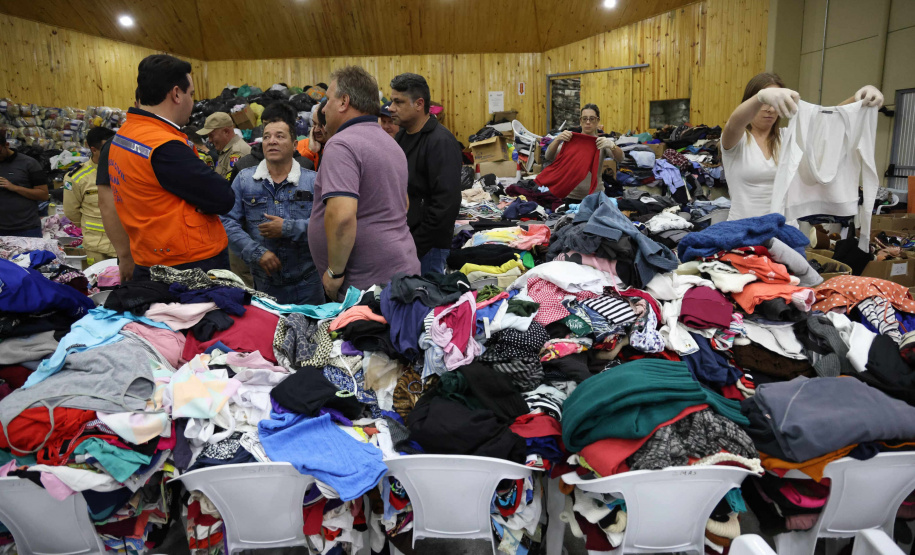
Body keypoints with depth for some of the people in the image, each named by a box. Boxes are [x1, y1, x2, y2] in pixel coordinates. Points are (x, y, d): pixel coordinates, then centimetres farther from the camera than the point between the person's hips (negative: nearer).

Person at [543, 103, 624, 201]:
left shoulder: (603, 142, 2)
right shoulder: (571, 140, 1)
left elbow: (620, 158, -15)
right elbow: (548, 157, -10)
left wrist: (612, 145, -36)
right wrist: (558, 139, -29)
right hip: (571, 196, 0)